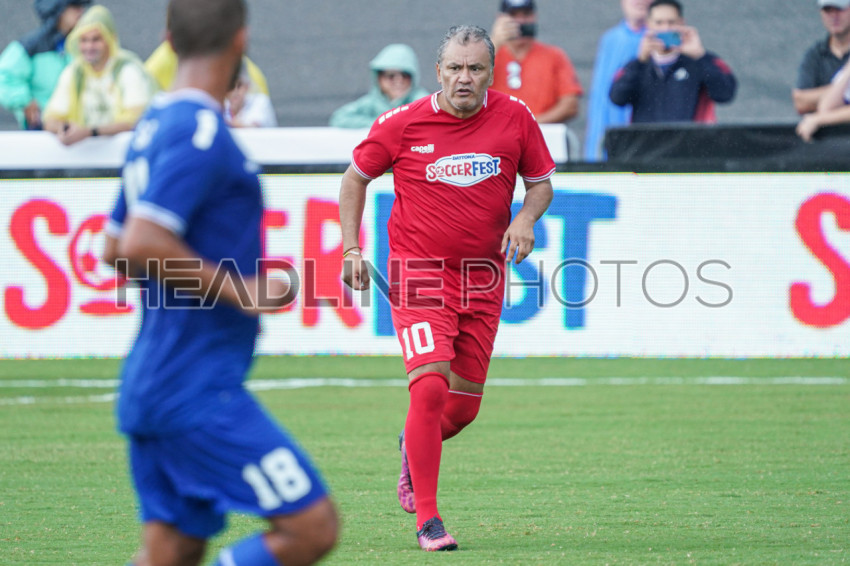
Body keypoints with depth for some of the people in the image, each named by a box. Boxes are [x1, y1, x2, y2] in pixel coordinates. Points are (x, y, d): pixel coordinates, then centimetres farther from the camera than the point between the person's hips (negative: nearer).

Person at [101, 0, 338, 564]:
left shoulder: (155, 126, 15)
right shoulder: (201, 134, -15)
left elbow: (117, 250, 24)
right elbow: (139, 246, -25)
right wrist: (238, 289, -17)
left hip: (151, 385, 10)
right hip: (198, 390, -10)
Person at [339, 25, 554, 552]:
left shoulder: (515, 118, -1)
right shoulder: (403, 124, -7)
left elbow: (541, 182, 12)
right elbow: (356, 177, 8)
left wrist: (526, 219, -9)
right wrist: (352, 248, 1)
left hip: (483, 279, 3)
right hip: (418, 272, -3)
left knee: (464, 405, 8)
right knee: (430, 386, -18)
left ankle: (414, 447, 44)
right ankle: (427, 518, -10)